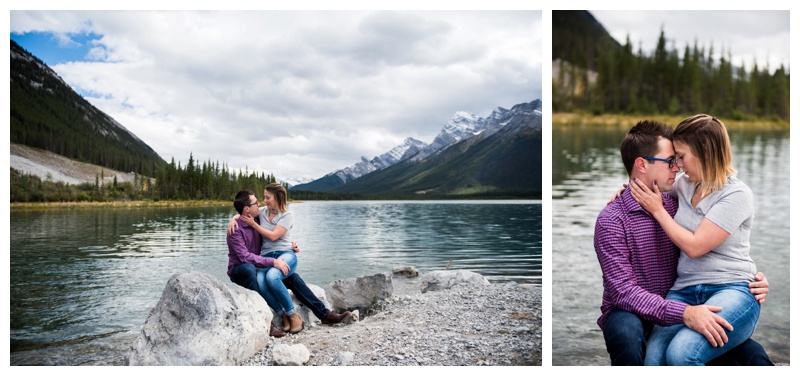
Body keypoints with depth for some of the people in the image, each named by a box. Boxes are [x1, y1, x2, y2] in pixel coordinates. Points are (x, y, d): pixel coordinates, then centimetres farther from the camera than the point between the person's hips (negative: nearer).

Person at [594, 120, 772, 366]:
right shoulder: (611, 220, -15)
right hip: (632, 314, -4)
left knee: (753, 355, -17)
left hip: (678, 308, 4)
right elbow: (623, 290, -21)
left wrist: (751, 279, -9)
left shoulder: (676, 205, 2)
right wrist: (683, 313, -32)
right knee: (627, 334, -38)